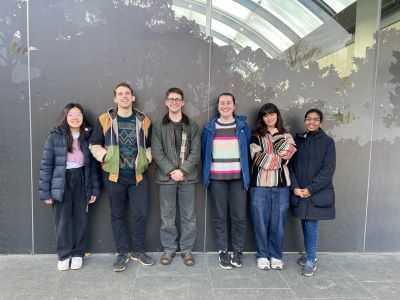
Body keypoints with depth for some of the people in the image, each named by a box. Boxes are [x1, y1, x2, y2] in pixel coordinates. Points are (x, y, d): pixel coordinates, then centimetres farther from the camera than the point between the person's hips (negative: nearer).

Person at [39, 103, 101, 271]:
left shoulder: (88, 136, 1)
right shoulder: (55, 137, -6)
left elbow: (93, 164, 3)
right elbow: (46, 165, -6)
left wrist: (94, 189, 0)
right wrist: (45, 192, -9)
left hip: (81, 182, 2)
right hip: (61, 183, -2)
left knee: (80, 219, 10)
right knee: (62, 221, 6)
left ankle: (78, 254, 26)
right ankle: (63, 255, 24)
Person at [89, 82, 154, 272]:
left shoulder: (143, 121, 6)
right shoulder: (105, 120, 1)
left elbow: (149, 146, 16)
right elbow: (94, 145, 6)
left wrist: (146, 159, -1)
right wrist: (105, 157, -9)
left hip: (138, 175, 1)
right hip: (114, 175, -1)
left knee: (141, 214, 2)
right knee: (117, 215, 8)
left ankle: (138, 251, 23)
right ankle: (122, 253, 23)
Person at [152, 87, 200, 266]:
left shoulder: (192, 126, 5)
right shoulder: (159, 126, 3)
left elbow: (196, 152, -1)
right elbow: (157, 152, -3)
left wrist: (183, 171, -13)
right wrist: (171, 171, -14)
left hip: (187, 177, 1)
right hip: (166, 177, 0)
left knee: (188, 216, 7)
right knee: (167, 216, 8)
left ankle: (187, 249, 22)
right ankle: (169, 248, 23)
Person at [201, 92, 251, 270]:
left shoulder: (243, 126, 3)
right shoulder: (210, 128, 4)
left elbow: (248, 150, 7)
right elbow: (204, 152, 8)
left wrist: (247, 174, 2)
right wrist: (205, 175, 5)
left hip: (238, 177, 0)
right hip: (216, 178, 0)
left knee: (239, 216, 4)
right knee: (219, 216, 7)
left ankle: (238, 252, 21)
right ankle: (223, 252, 21)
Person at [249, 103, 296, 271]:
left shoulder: (286, 136, 13)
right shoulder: (256, 137, 6)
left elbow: (288, 153, -8)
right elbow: (259, 159, -9)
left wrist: (275, 134, -4)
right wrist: (280, 158, -6)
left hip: (281, 186, 2)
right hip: (260, 186, -1)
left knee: (278, 223, 6)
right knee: (261, 222, 5)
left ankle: (276, 256, 23)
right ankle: (263, 255, 21)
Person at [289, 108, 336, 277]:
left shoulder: (327, 142, -2)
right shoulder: (298, 140, 7)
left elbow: (328, 170, -8)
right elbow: (291, 165, 4)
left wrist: (310, 189, -13)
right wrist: (295, 187, -8)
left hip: (318, 193, -3)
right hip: (299, 192, 3)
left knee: (311, 225, -3)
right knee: (305, 224, 11)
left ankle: (310, 261, 11)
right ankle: (309, 254, 30)